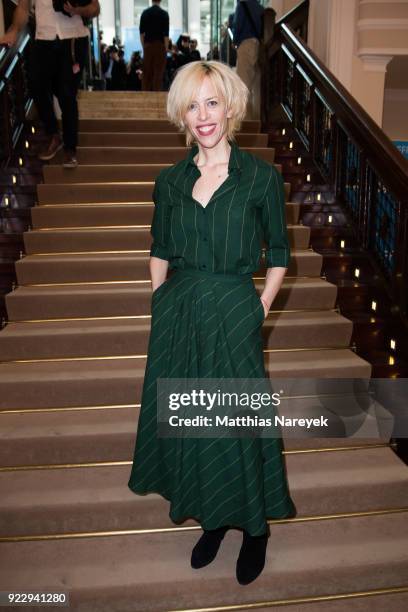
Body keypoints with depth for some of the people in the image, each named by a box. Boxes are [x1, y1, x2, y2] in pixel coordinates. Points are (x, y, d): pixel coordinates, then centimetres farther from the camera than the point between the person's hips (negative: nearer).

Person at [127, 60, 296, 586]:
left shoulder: (262, 178, -4)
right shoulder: (169, 182, 5)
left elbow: (278, 255, 4)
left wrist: (260, 307, -4)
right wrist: (160, 301, 5)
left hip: (234, 317, -3)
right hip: (177, 319, 4)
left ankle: (254, 527, 35)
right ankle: (211, 519, 39)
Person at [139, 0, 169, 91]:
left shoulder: (145, 13, 6)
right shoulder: (164, 13, -5)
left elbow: (141, 32, 7)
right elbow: (166, 34, -9)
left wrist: (144, 46, 14)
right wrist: (166, 49, -2)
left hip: (147, 46, 4)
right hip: (160, 46, -3)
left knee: (146, 72, 7)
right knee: (158, 73, -1)